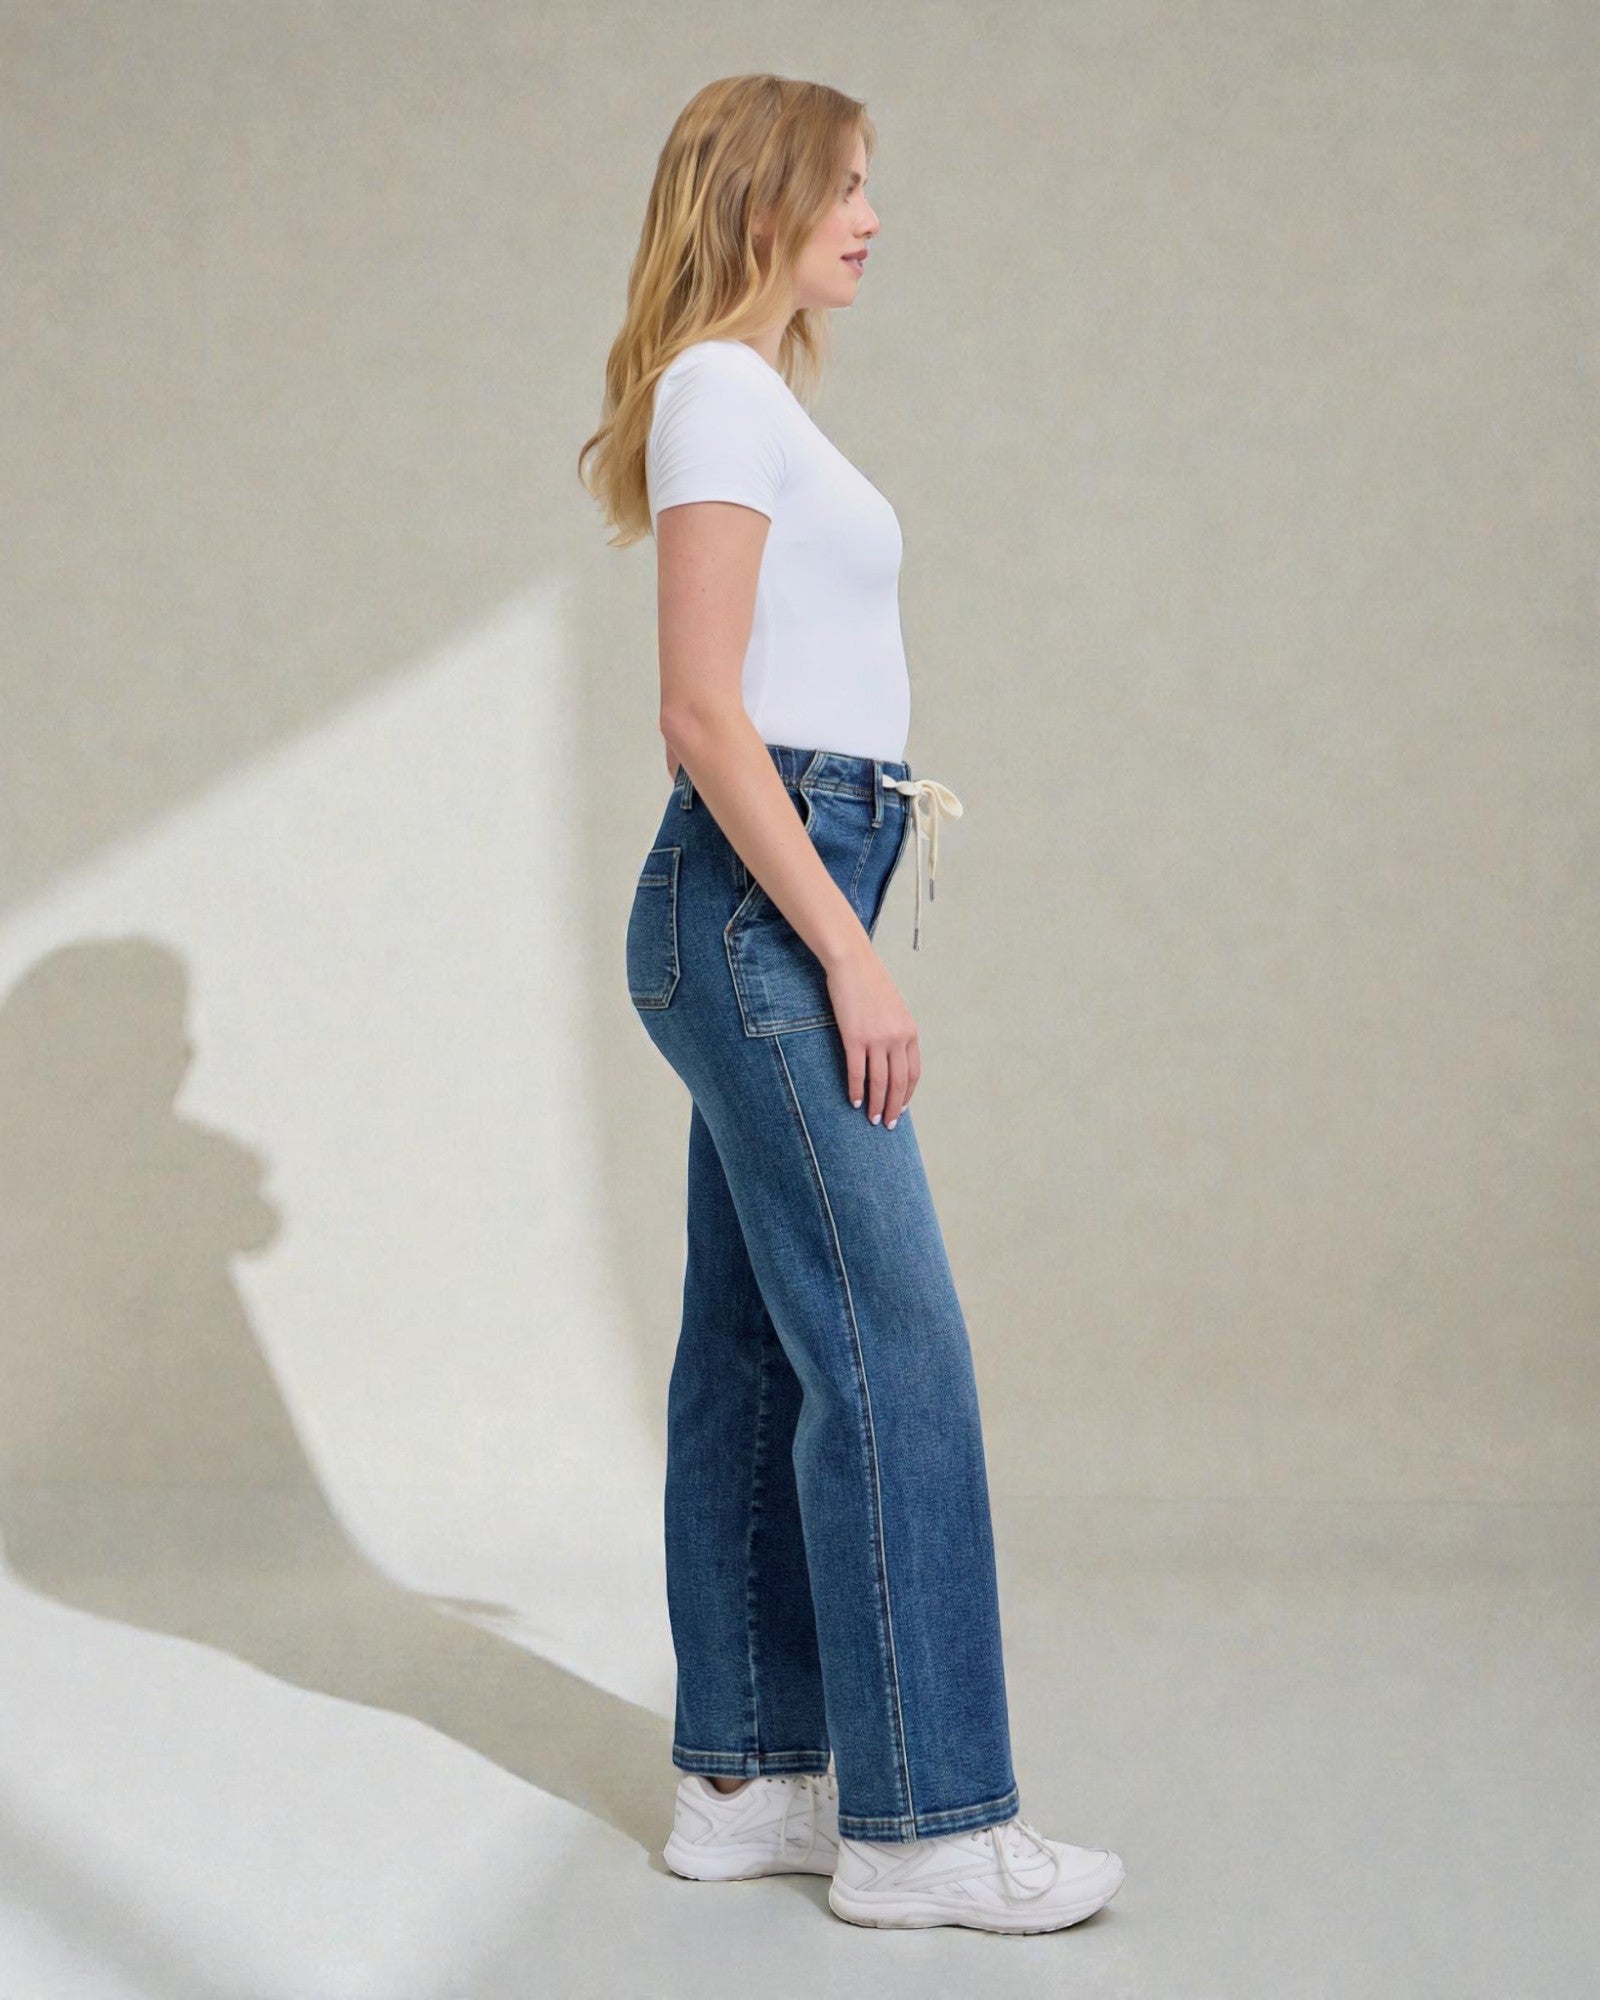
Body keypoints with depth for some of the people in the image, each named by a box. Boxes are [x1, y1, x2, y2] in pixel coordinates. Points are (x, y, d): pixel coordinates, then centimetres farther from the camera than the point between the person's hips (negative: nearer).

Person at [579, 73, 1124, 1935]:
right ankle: (923, 1820, -5)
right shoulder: (722, 394, -9)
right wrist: (848, 952, -19)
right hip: (758, 897, -10)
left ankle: (743, 1777, 16)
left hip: (773, 905, 10)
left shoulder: (754, 397, 20)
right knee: (889, 1346, -9)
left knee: (756, 1348, 10)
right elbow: (705, 713, -16)